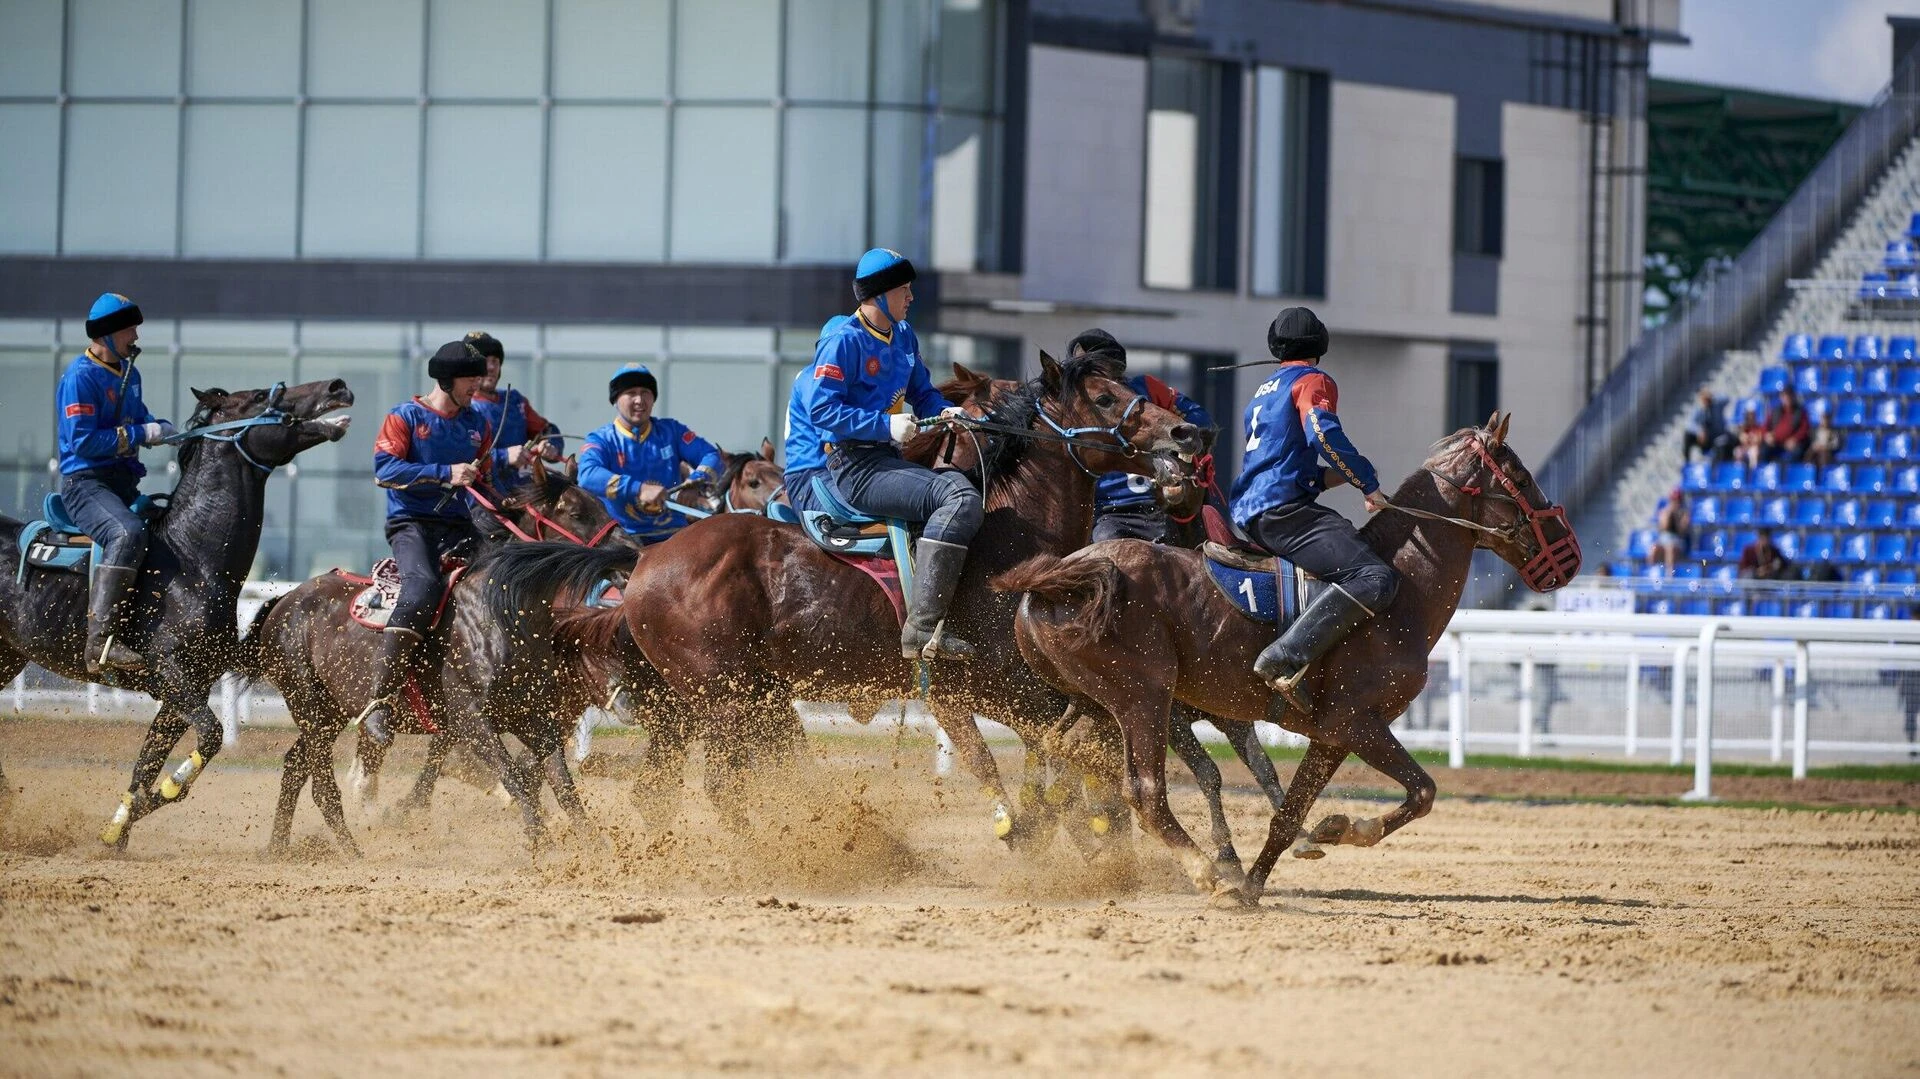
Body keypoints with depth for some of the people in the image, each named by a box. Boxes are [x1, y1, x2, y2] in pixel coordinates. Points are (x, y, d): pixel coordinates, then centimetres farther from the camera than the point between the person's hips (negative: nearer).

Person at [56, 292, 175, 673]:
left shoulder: (128, 373, 16)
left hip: (124, 483, 10)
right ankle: (101, 641, -44)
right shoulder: (81, 377, -12)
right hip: (86, 481, -10)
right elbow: (83, 441, -19)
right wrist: (141, 434, -17)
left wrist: (161, 428, 5)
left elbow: (138, 419, 29)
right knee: (128, 533, -36)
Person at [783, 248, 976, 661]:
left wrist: (945, 412, 3)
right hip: (849, 467, -10)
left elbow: (922, 394, 26)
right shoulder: (844, 340, -11)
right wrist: (885, 425, -23)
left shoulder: (903, 337, 16)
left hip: (882, 460, 10)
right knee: (960, 498, -25)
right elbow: (821, 408, -18)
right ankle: (921, 627, -34)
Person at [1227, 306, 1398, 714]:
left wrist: (1334, 476, 23)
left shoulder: (1262, 393, 28)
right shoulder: (1313, 381, 1)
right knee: (1375, 578, -24)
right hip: (1284, 508, -10)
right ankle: (1285, 657, -37)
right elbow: (1322, 433, -18)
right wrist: (1368, 484, -11)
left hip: (1247, 513, 10)